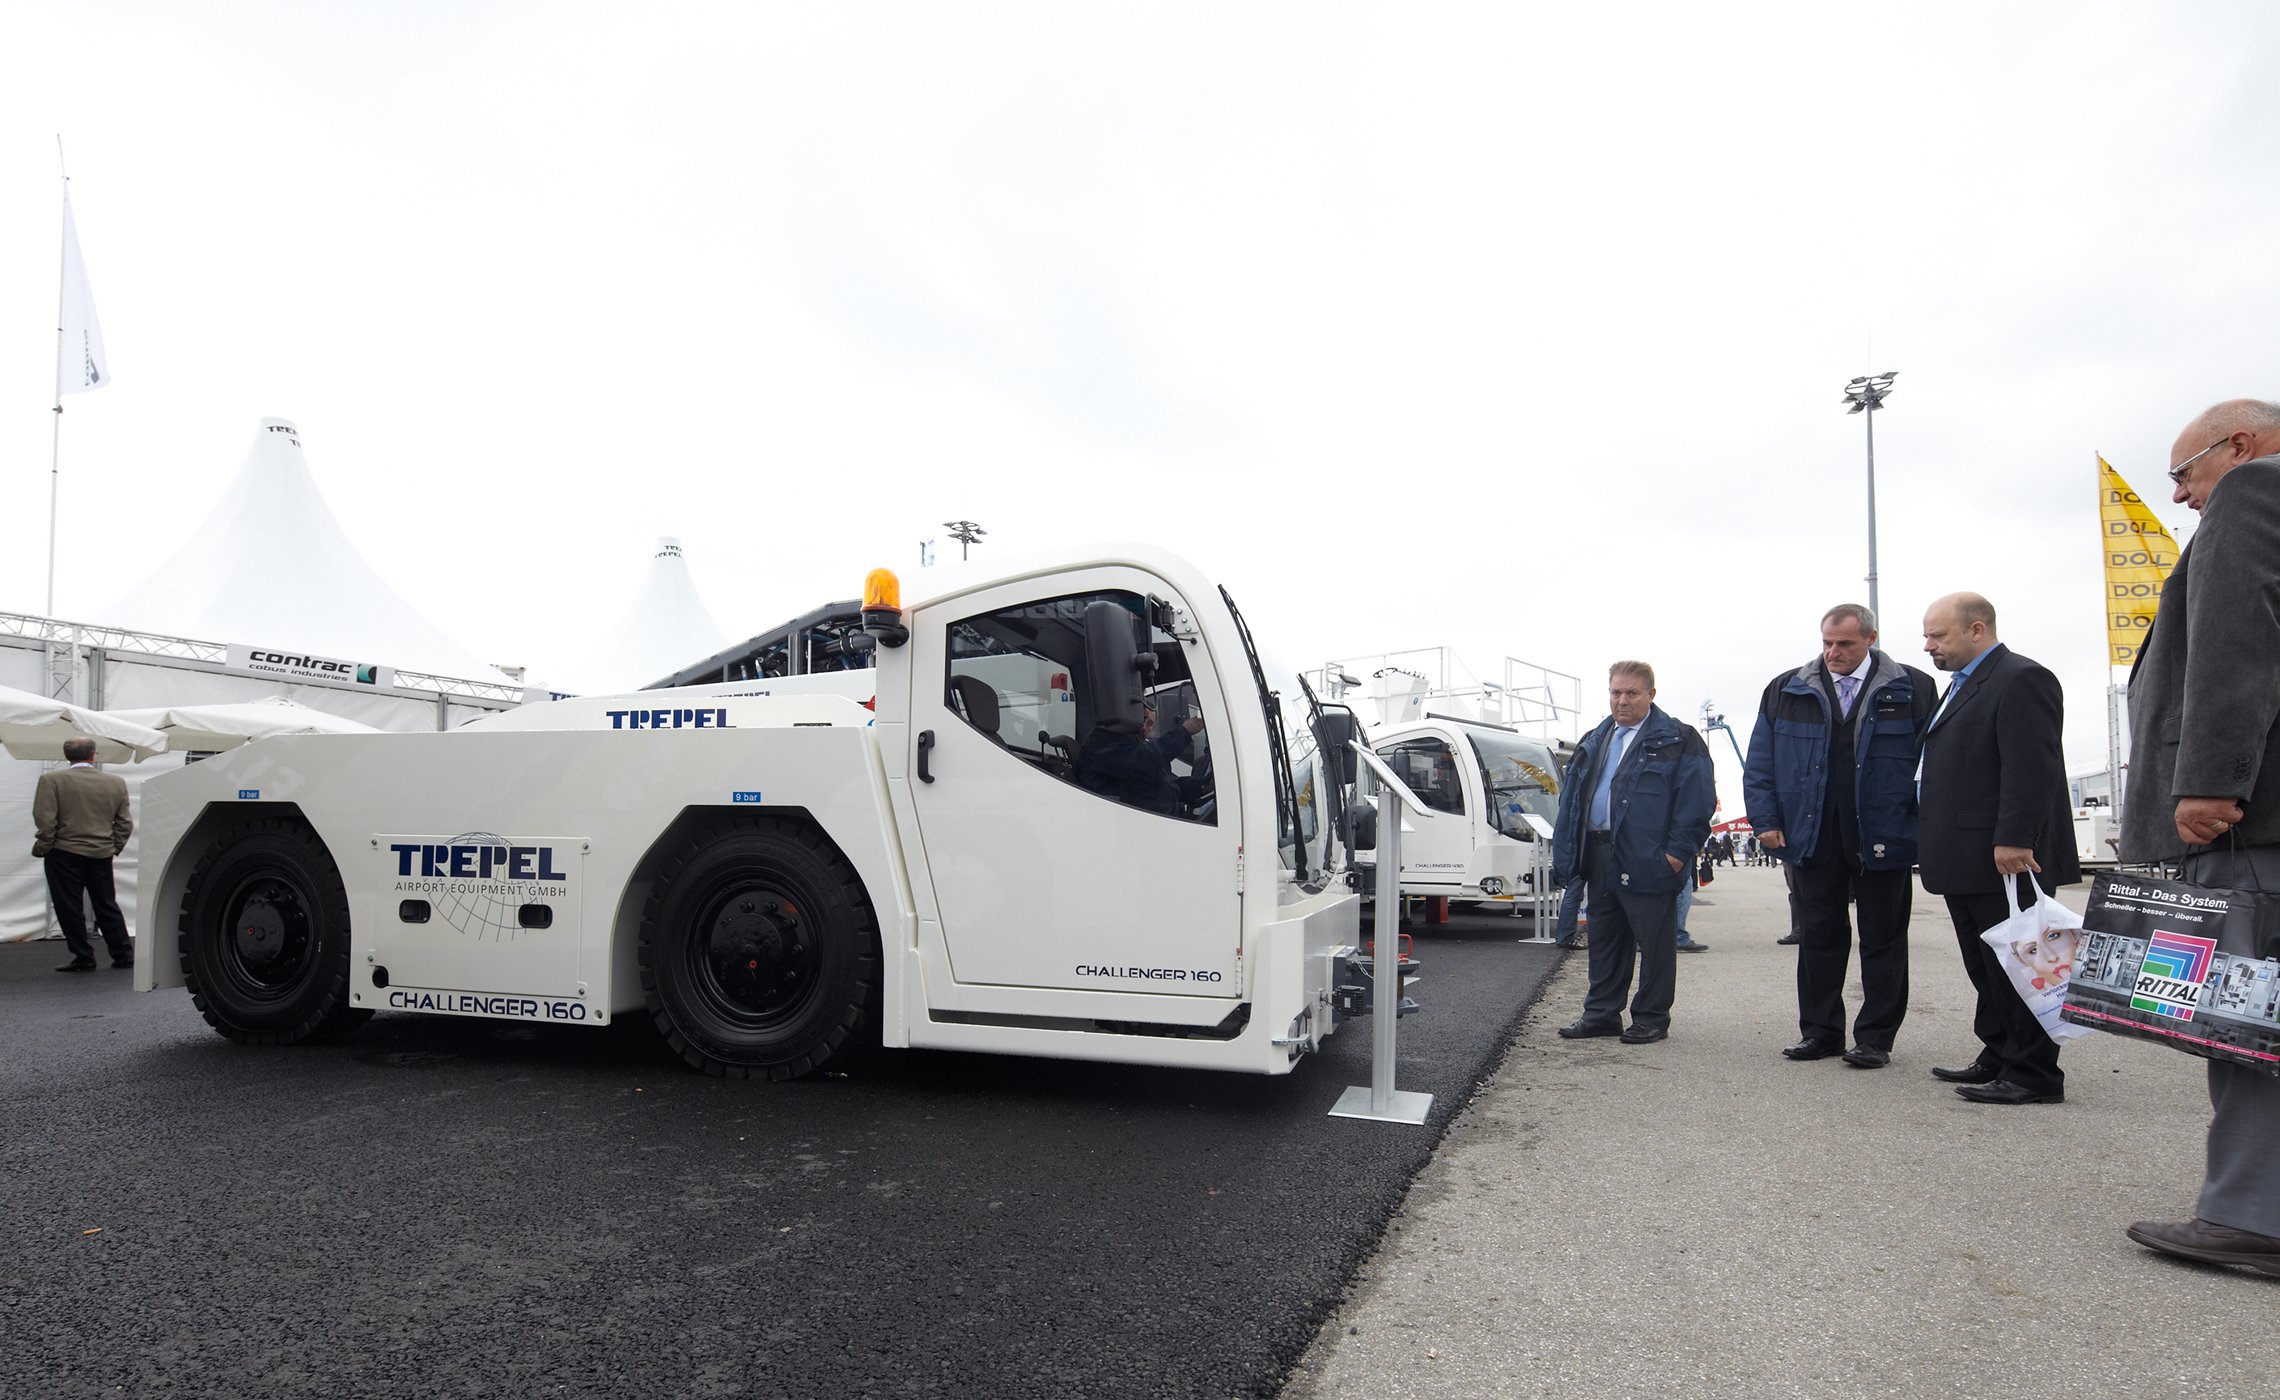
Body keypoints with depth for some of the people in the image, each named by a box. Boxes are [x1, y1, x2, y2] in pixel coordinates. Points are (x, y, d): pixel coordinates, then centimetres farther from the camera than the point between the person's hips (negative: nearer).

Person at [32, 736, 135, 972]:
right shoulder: (116, 782, 4)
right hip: (102, 853, 4)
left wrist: (43, 847, -1)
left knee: (69, 907, 4)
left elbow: (44, 819, -12)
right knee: (107, 906, 13)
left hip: (64, 853, -4)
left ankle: (84, 958, 5)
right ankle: (123, 955, 15)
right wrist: (115, 847, 16)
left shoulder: (52, 780, -7)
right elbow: (125, 823, 6)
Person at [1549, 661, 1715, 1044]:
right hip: (1599, 859, 7)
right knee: (1604, 940, 14)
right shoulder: (1594, 742, 17)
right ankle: (1602, 1013, 23)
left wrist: (1677, 851, -16)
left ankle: (1651, 1018, 13)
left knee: (1654, 943, 2)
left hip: (1648, 861, -7)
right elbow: (1572, 799, 20)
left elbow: (1697, 799, -10)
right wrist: (1567, 851, 12)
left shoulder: (1677, 740, -3)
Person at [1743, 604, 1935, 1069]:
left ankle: (1875, 1039, 16)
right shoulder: (1786, 691, 6)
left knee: (1882, 941, 6)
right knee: (1817, 938, 8)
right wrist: (1766, 820, 0)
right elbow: (1759, 764, 7)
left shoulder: (1911, 690, 0)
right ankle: (1820, 1031, 19)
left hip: (1883, 840, -2)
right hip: (1812, 839, 2)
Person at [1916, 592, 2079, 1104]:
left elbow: (2031, 768, -20)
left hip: (2006, 858, -10)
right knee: (1986, 966, 15)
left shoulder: (2020, 679, -11)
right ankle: (1998, 1058, 24)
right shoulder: (1963, 686, 20)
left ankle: (2033, 1075, 4)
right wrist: (1933, 844, 18)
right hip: (1967, 861, 10)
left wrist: (2013, 841, -24)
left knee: (2015, 965, -3)